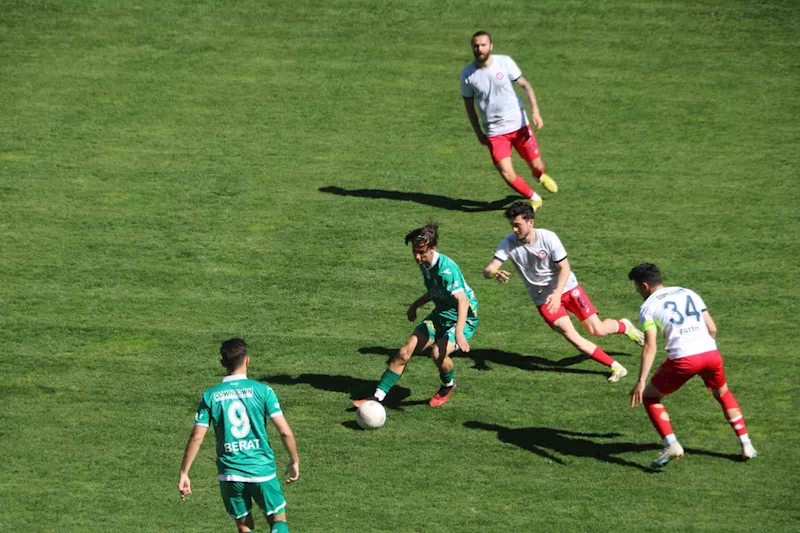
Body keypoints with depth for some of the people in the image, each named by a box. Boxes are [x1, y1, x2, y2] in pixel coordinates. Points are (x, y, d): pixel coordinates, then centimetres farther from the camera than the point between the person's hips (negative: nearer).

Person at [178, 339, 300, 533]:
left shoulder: (210, 396, -2)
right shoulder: (263, 391, -6)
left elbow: (196, 438, -3)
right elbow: (284, 431, -8)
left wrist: (184, 473, 4)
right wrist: (295, 461, 6)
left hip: (229, 474, 2)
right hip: (262, 469, -1)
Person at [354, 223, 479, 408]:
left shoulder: (446, 268, -28)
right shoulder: (424, 264, -1)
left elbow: (463, 300, -38)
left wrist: (458, 332, -48)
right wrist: (415, 305, 17)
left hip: (463, 318, -8)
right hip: (439, 315, 8)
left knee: (438, 352, -30)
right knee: (405, 351, -5)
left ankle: (448, 386, 3)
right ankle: (378, 396, 2)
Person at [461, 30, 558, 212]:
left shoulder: (504, 62, -7)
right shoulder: (467, 74, -5)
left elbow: (525, 85, 0)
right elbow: (469, 104, 6)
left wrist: (535, 110, -13)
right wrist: (478, 133, 7)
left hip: (519, 125, 0)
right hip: (494, 133, 0)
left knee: (536, 166, 6)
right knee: (507, 174, -13)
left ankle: (540, 176, 47)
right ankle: (534, 198, 15)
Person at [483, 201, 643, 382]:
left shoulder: (548, 238, -19)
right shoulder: (508, 244, -15)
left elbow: (564, 268, -13)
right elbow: (487, 270, -20)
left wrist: (557, 294, -29)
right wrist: (494, 274, -46)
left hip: (567, 288, -1)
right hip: (543, 299, 1)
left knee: (596, 330, -5)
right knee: (570, 335, -17)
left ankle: (624, 326, 32)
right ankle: (615, 366, -5)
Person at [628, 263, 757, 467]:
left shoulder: (648, 307, 7)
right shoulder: (689, 294, 21)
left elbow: (651, 346, -6)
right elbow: (712, 328, 16)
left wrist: (641, 381, -10)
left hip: (683, 358, -5)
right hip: (711, 353, 5)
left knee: (649, 396, 15)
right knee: (723, 394, 31)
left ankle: (671, 445, 0)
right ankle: (746, 445, 25)